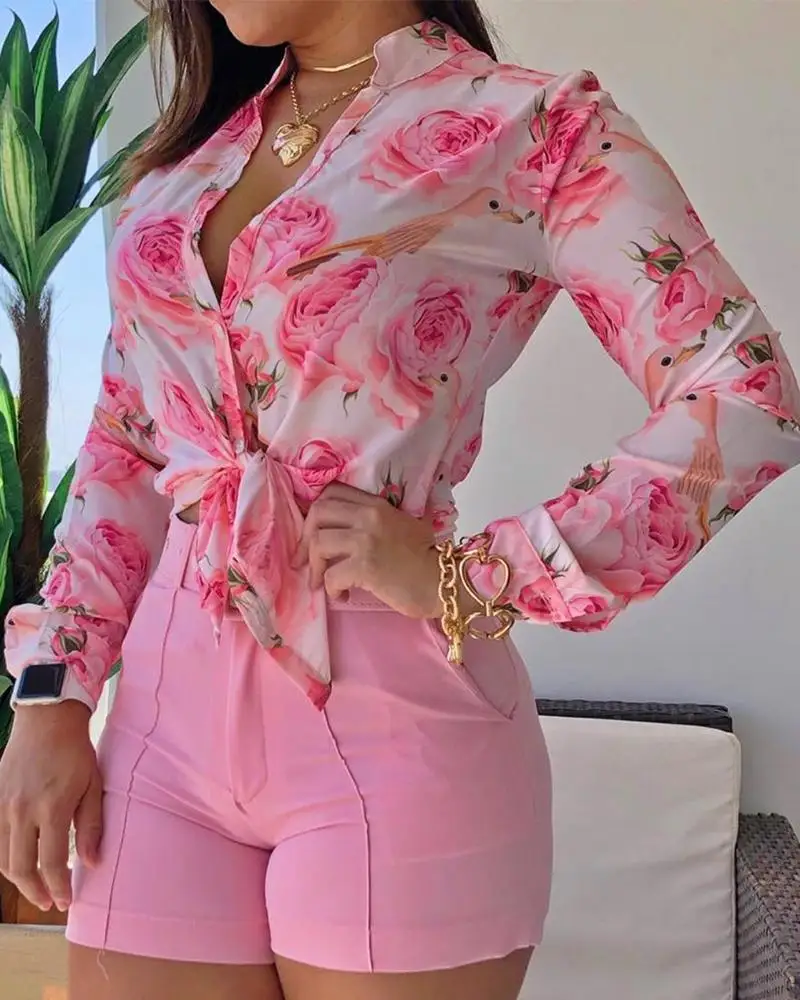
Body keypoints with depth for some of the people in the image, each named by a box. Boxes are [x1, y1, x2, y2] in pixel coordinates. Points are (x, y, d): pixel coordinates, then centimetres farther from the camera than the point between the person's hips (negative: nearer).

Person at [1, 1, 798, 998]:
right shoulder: (194, 144, 14)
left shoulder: (534, 127, -3)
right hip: (168, 711, 5)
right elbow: (125, 442, 14)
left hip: (392, 724, -4)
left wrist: (468, 581, -15)